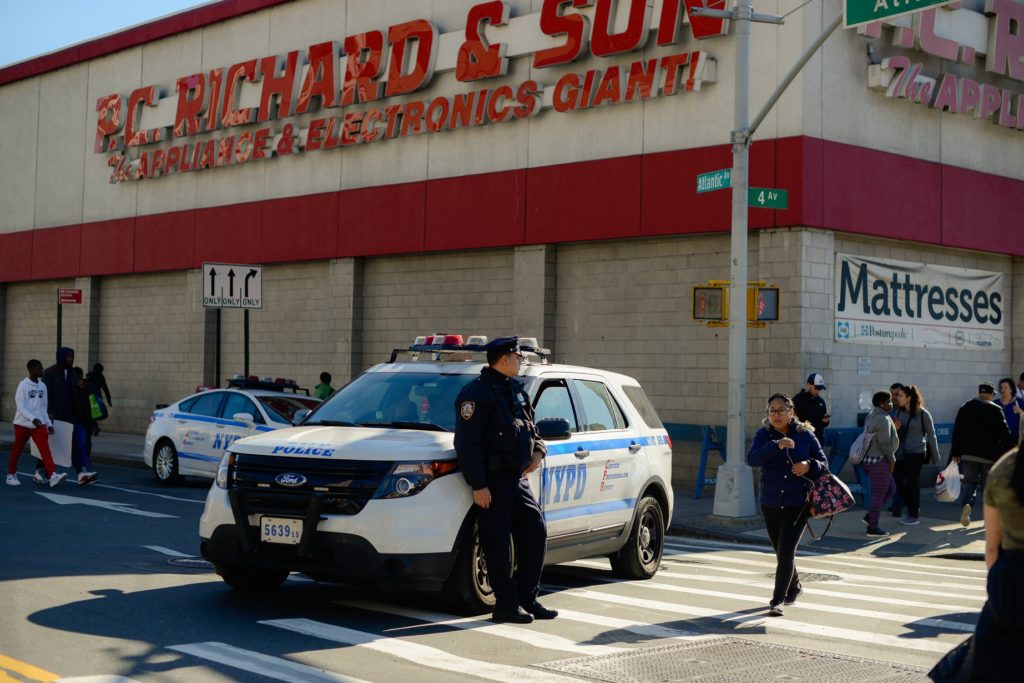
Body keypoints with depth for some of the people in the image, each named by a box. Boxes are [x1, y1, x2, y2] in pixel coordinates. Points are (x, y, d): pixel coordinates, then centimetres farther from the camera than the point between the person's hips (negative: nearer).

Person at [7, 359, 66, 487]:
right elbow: (20, 406, -16)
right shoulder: (23, 385, -10)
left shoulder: (42, 386, 8)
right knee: (17, 449, 9)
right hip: (22, 423, -4)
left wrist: (49, 423, 9)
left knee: (45, 448, -12)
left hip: (39, 424, 4)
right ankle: (11, 475, 27)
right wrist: (32, 418, -29)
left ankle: (52, 475, -24)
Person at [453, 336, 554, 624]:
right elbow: (467, 443, -17)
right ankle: (506, 605, 3)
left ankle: (527, 598, 17)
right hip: (493, 481, -9)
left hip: (518, 478, 9)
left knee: (535, 531, 7)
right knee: (497, 543, -4)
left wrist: (538, 450, 3)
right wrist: (478, 485, -20)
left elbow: (530, 428, 25)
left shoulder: (516, 390, 16)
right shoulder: (477, 393, -12)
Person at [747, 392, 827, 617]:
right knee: (781, 552, 18)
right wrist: (776, 445, -33)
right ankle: (794, 587, 43)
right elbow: (752, 459, -20)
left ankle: (777, 600, -7)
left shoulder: (805, 435, -3)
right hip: (771, 504, 3)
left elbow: (823, 464, 4)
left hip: (798, 504, -3)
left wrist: (809, 466, -18)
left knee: (786, 551, -12)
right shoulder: (764, 435, -2)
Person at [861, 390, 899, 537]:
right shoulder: (883, 419, -17)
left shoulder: (871, 416, 13)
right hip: (879, 461, -10)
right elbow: (884, 443, -20)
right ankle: (873, 527, 6)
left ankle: (870, 516, 18)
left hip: (869, 459, 10)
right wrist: (892, 460, -11)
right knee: (879, 495, -1)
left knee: (891, 488, 20)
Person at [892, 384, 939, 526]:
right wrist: (895, 429, -10)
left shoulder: (923, 414, -9)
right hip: (900, 452, 5)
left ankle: (914, 516, 13)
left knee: (912, 483, -1)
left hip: (916, 453, -5)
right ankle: (911, 507, 26)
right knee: (896, 480, 4)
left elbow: (931, 435, -3)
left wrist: (935, 457, 0)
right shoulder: (899, 411, 5)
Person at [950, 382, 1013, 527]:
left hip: (968, 454, 2)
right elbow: (1004, 434, -7)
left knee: (970, 483, 10)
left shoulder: (965, 408, 5)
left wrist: (955, 453, 8)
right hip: (989, 455, -2)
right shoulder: (996, 410, -6)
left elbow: (957, 432, 4)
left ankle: (966, 504, -18)